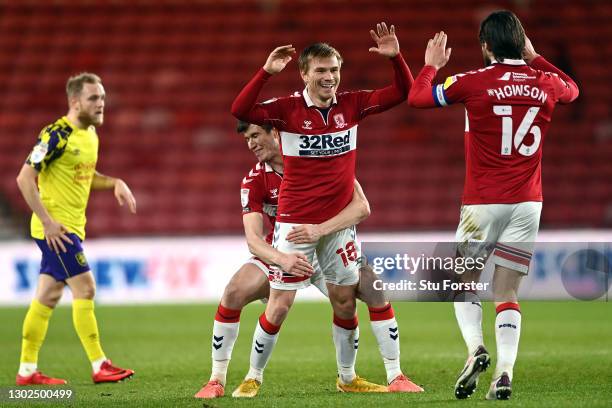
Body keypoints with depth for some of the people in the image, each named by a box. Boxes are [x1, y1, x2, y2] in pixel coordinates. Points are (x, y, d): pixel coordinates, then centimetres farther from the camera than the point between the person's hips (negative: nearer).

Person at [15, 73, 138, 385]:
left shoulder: (90, 134, 11)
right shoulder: (57, 135, -17)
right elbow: (25, 178, -19)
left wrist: (115, 183, 6)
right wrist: (48, 221, -22)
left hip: (71, 226, 9)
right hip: (55, 226, -9)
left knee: (48, 296, 10)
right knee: (85, 288, -10)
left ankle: (27, 370, 15)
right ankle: (99, 366, -6)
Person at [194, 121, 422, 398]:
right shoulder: (255, 181, -13)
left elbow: (361, 206, -25)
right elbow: (253, 239, -23)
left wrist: (320, 229, -41)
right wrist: (282, 260, -45)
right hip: (281, 255, 1)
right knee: (234, 294, -23)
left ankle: (396, 377, -10)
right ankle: (216, 380, -8)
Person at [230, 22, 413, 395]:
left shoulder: (352, 105, 1)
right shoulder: (288, 109, -9)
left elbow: (402, 93, 2)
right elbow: (241, 111, -23)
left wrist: (395, 58, -14)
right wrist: (266, 72, -31)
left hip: (339, 222, 3)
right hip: (295, 222, -3)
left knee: (346, 301, 7)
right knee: (280, 304, -2)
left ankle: (347, 378, 22)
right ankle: (254, 377, 13)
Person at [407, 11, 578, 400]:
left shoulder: (474, 82, -8)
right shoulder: (545, 83, 3)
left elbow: (417, 97, 2)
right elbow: (572, 88, 28)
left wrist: (432, 65, 19)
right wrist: (534, 57, 33)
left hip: (484, 202, -3)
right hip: (528, 203, 3)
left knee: (465, 281, 14)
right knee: (508, 293, 6)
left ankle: (475, 348, -11)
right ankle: (505, 373, -9)